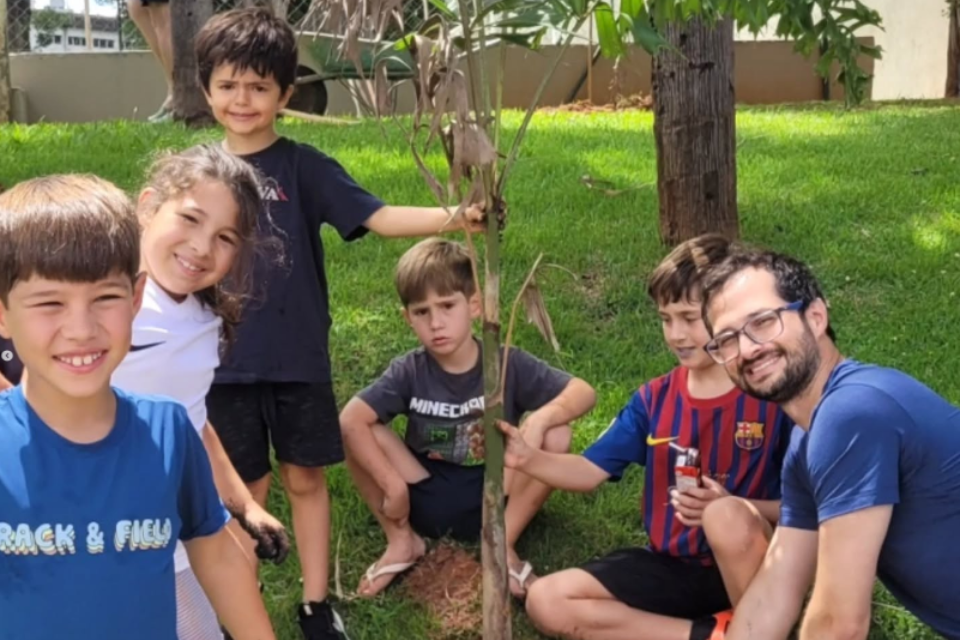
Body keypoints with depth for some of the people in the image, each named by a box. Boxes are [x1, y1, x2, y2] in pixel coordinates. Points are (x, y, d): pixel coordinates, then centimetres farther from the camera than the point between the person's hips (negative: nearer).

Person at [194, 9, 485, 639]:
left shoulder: (303, 167, -6)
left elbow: (378, 216, -18)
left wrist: (453, 217, -33)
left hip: (298, 358, -1)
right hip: (224, 360, 2)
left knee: (305, 478, 10)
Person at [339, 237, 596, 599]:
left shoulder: (508, 364, -14)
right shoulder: (409, 372, -14)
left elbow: (584, 392, -16)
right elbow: (350, 420, -22)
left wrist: (541, 418, -36)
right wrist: (394, 487, -25)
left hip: (492, 499, 0)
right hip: (427, 501, 1)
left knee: (555, 435, -24)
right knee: (358, 433, -21)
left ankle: (502, 544, -7)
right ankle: (402, 540, -1)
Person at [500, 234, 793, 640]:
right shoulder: (654, 398, 3)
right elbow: (591, 470, 2)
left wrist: (732, 508, -25)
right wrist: (528, 459, -17)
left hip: (747, 567, -5)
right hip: (670, 566, 5)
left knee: (727, 516, -39)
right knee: (546, 602, -13)